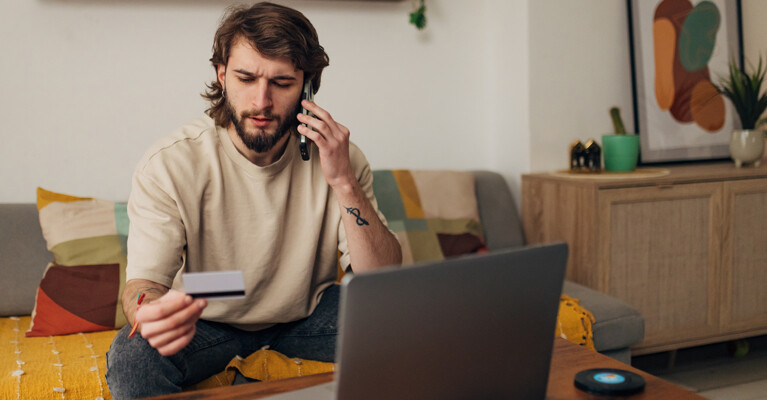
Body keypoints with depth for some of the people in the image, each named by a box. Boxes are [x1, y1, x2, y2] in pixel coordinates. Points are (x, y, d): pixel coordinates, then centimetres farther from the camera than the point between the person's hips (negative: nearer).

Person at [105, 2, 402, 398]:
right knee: (132, 358, -32)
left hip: (308, 312, 2)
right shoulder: (167, 166, -21)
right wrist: (154, 311, -51)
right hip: (208, 319, -2)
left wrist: (344, 182, -35)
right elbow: (143, 283, -24)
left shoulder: (333, 155, -17)